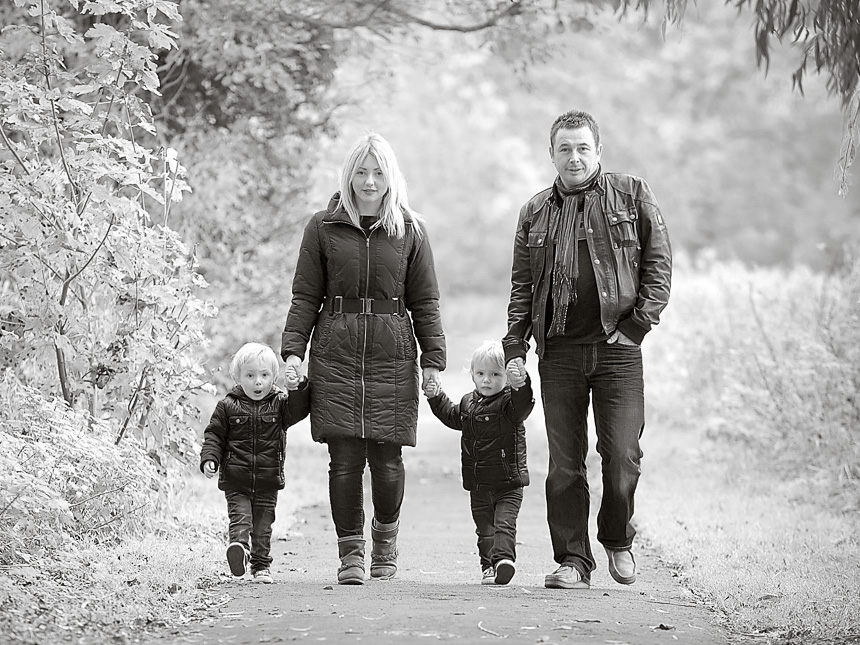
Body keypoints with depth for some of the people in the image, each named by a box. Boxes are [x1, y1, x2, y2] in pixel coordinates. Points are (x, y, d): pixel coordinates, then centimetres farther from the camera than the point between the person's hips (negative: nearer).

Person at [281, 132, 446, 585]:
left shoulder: (410, 231, 8)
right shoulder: (323, 228, 7)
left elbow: (424, 302, 8)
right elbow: (305, 297, 7)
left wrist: (432, 358, 1)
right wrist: (293, 349, -4)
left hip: (392, 355, 0)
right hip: (335, 354, 0)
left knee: (386, 460, -2)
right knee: (345, 459, -4)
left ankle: (385, 537, 22)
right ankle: (350, 552, 7)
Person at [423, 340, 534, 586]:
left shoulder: (509, 403, -9)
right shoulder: (468, 403, 11)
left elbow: (523, 404, -33)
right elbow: (451, 416, 31)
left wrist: (521, 384, -50)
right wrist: (436, 397, 23)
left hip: (508, 483, -6)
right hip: (478, 485, 6)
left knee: (505, 523, -15)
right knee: (485, 529, 9)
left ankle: (504, 557, -25)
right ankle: (489, 567, 15)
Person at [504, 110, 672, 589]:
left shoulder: (633, 195, 6)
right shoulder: (536, 212, 13)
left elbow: (659, 264, 4)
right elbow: (521, 287, 15)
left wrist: (638, 322, -6)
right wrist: (515, 348, 6)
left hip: (617, 347, -2)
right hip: (559, 352, 2)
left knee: (622, 456, -6)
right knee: (564, 464, 1)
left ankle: (618, 540, 19)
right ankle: (573, 561, 8)